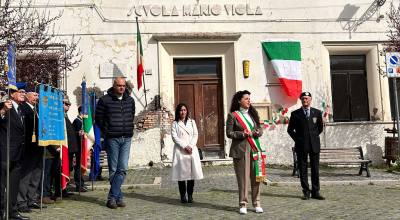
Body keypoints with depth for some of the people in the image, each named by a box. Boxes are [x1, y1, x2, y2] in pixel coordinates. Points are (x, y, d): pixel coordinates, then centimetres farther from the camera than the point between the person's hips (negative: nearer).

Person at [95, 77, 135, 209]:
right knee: (113, 169, 3)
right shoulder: (105, 100, -2)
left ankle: (112, 197, 5)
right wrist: (106, 131, -1)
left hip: (126, 139, 4)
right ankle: (118, 197, 13)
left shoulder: (130, 100, 11)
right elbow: (98, 118, 2)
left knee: (123, 169, -1)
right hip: (112, 139, -4)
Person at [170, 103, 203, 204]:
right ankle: (183, 196, 3)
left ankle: (190, 195, 6)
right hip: (180, 151, -2)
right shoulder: (175, 123, 7)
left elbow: (195, 135, 8)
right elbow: (174, 137, -3)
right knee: (181, 173, -4)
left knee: (192, 172, -1)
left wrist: (190, 146, -7)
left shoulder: (192, 122, 15)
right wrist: (185, 146, -12)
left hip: (192, 150, 2)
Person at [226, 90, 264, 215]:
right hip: (240, 149, -4)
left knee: (256, 176, 3)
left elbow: (259, 129, 16)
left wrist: (257, 132, -7)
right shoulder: (233, 115, -1)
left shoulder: (253, 114, 14)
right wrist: (242, 134, -17)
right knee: (242, 178, -1)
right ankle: (243, 205, 10)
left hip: (254, 147, 4)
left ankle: (256, 203, 14)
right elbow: (229, 133, -4)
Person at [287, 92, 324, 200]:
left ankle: (315, 192, 11)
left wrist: (314, 137, 12)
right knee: (303, 169, 2)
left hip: (314, 144, 1)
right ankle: (306, 192, 10)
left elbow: (320, 128, 18)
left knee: (315, 169, 3)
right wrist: (297, 139, 4)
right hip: (301, 146, -1)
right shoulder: (295, 114, 4)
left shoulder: (317, 112, 8)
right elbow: (290, 129, 10)